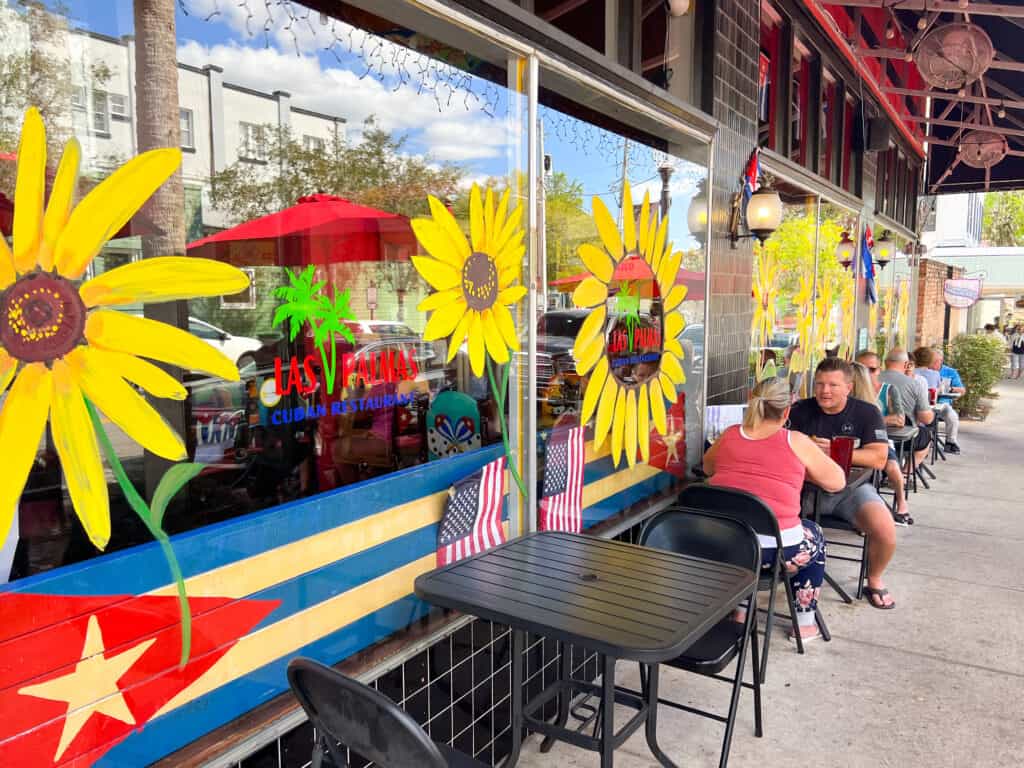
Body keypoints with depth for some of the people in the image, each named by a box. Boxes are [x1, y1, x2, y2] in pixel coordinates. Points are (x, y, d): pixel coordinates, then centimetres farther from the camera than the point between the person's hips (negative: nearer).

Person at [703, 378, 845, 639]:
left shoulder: (729, 435, 5)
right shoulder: (795, 442, -5)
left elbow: (708, 467, 24)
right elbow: (837, 481, 7)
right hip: (773, 550, -3)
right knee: (814, 537, 29)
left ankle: (740, 611, 43)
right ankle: (805, 622, 38)